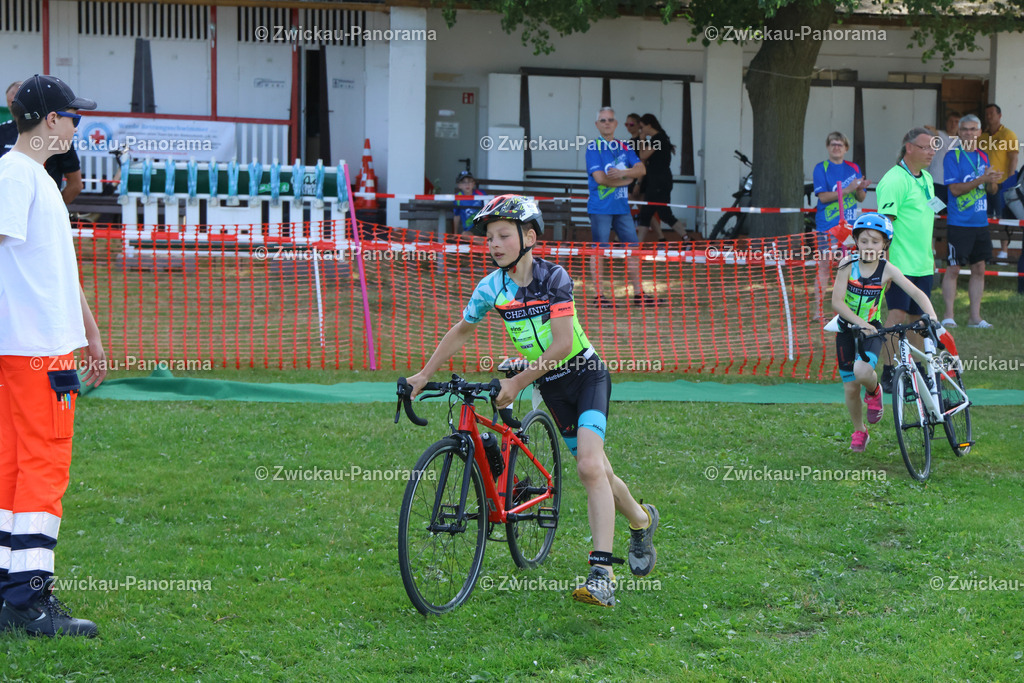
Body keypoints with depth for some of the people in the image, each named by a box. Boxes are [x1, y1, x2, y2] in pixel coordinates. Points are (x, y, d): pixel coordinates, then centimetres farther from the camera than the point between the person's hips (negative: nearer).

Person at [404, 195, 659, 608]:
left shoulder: (553, 278, -20)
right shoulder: (492, 287, -6)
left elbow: (562, 345, -25)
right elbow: (461, 331, 9)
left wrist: (516, 383, -26)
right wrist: (425, 374, 6)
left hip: (585, 375, -5)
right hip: (551, 387, 5)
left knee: (589, 465, -22)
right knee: (595, 472, 9)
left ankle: (602, 574, -28)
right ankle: (641, 520, 39)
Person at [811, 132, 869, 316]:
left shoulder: (853, 168, 11)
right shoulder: (821, 169, -1)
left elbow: (861, 198, 11)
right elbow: (823, 197, -12)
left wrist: (860, 189, -12)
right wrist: (847, 190, -21)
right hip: (827, 225, -4)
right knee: (824, 266, -6)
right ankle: (819, 310, -3)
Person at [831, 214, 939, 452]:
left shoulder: (887, 269, -12)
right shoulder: (848, 265, -13)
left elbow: (917, 293, -12)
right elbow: (837, 302, -18)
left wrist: (933, 319, -27)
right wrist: (860, 323, -30)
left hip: (872, 329, -1)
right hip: (847, 329, 1)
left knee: (862, 372, -28)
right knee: (850, 388, 3)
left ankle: (874, 391, 8)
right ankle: (859, 431, 29)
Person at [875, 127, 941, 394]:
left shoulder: (927, 179, 15)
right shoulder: (894, 180, -13)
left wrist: (931, 256, 24)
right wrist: (885, 264, -22)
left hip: (922, 266, 8)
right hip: (900, 266, -8)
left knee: (917, 318, 10)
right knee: (897, 316, -10)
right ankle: (889, 374, -8)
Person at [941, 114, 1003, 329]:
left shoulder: (983, 157, 13)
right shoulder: (953, 157, -6)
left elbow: (993, 190, 15)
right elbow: (955, 189, -15)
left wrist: (992, 182, -9)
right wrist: (983, 179, -21)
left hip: (981, 223, 6)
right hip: (959, 223, -6)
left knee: (979, 269, 7)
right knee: (953, 268, -4)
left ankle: (975, 317, 12)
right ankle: (948, 316, 2)